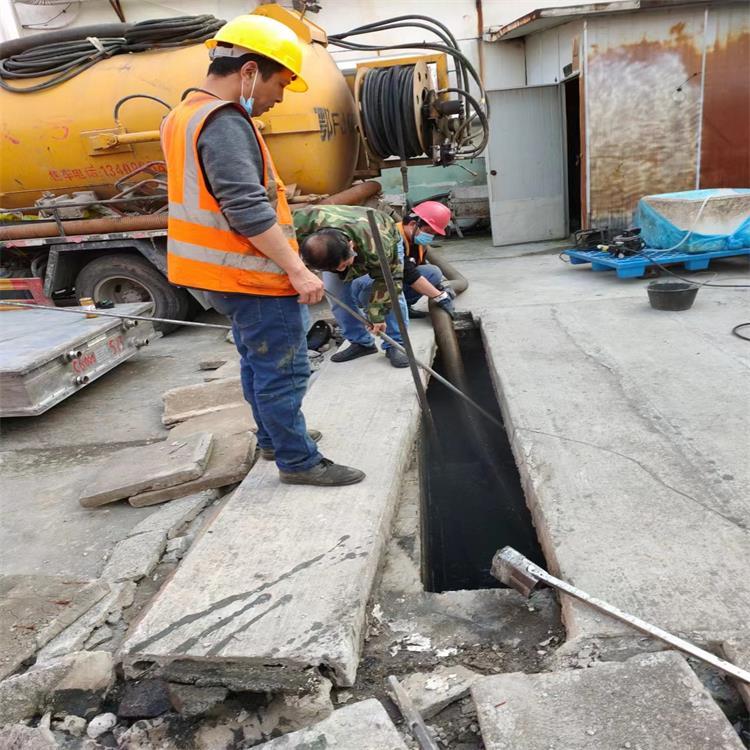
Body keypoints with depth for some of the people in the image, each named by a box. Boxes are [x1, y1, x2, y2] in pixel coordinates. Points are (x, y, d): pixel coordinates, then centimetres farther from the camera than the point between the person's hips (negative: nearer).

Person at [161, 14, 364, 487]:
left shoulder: (189, 114, 14)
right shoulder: (225, 125, -20)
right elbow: (248, 211, -27)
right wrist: (297, 270, -25)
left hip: (228, 274, 11)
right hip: (252, 275, -11)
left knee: (259, 362, 21)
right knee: (283, 371, -3)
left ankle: (273, 438, 35)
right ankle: (299, 461, 8)